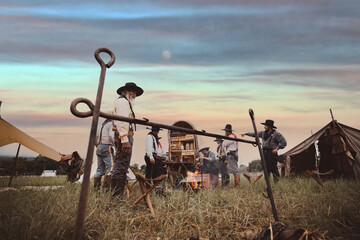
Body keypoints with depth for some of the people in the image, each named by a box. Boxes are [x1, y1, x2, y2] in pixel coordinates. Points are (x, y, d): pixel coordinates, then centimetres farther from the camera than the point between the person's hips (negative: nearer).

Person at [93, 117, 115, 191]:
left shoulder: (104, 124, 23)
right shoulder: (111, 123, -4)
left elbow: (98, 138, 23)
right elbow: (111, 136, -19)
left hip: (99, 147, 9)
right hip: (106, 147, -9)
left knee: (100, 169, 10)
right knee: (111, 166, -10)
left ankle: (96, 187, 11)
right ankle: (106, 187, -15)